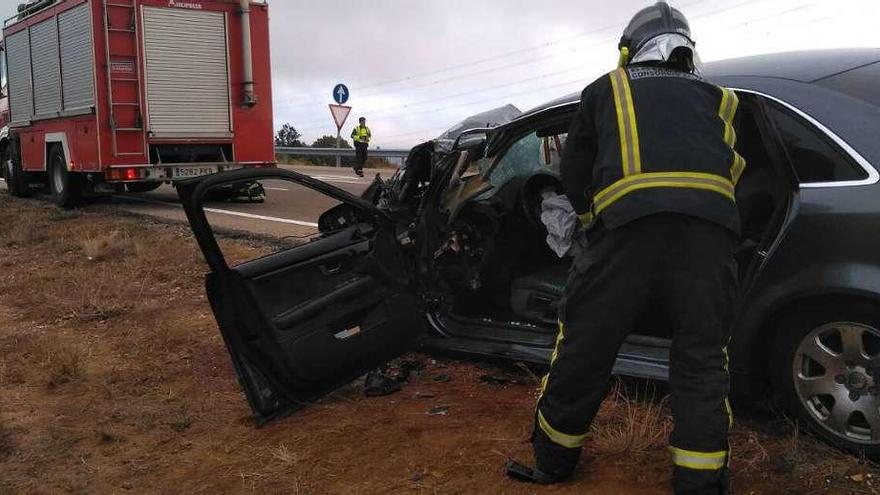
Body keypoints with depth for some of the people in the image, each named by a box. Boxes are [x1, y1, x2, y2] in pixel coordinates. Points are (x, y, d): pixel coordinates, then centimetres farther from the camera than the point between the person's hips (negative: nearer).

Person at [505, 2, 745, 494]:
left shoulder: (607, 89, 25)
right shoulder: (718, 99, 29)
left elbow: (573, 172, 26)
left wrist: (592, 222, 41)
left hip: (629, 220, -1)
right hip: (710, 225, 2)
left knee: (585, 344, 11)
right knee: (702, 358, 12)